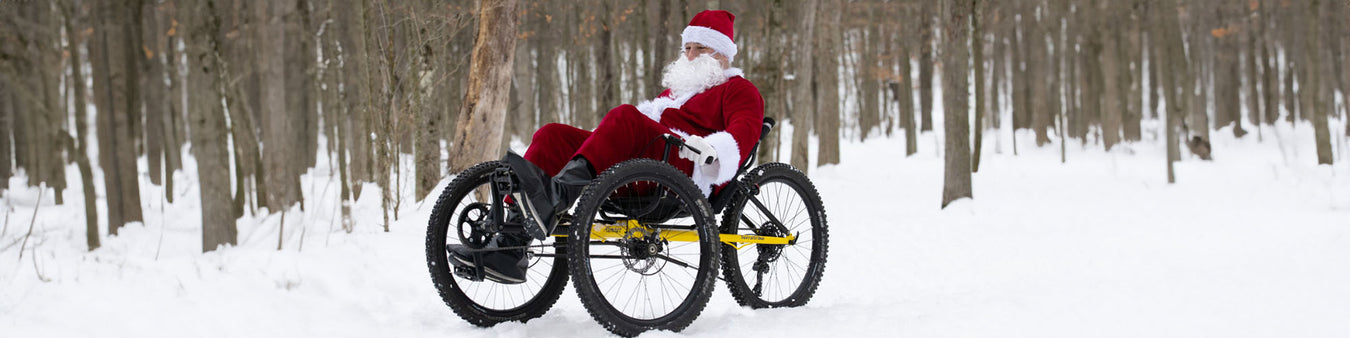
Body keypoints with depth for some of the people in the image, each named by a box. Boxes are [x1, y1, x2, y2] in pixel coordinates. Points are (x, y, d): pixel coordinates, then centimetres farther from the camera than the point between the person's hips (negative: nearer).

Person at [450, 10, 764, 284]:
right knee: (552, 136, -8)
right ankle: (510, 247, -24)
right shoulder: (676, 89, 40)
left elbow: (746, 132, -5)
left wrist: (710, 149, -26)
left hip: (691, 173, -8)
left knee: (624, 117, -32)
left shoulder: (738, 90, 15)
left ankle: (555, 196, -53)